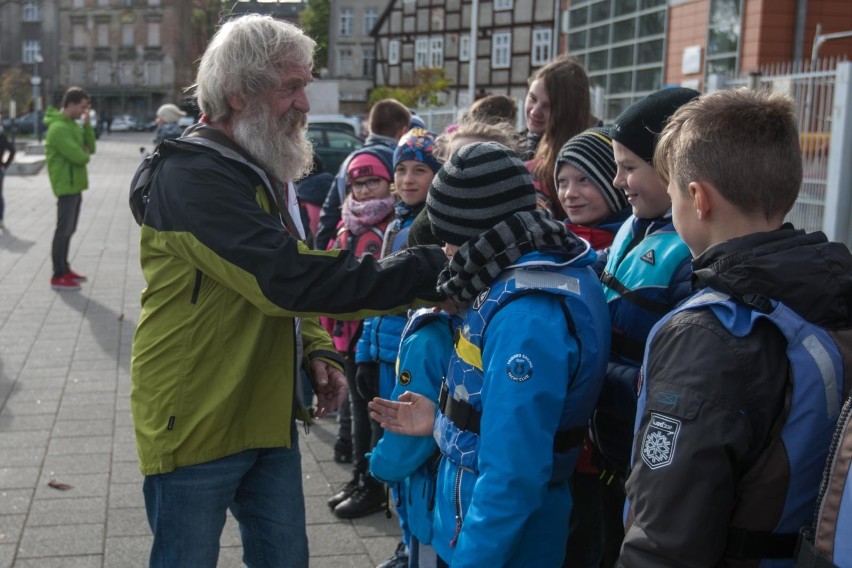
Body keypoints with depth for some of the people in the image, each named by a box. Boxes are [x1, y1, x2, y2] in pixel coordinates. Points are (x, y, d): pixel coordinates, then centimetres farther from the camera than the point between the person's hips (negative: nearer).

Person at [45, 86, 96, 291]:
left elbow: (91, 148, 8)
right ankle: (58, 277, -1)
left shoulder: (73, 125, 13)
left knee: (69, 229, 15)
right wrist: (85, 155, -2)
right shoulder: (59, 128, -19)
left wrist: (87, 124, -3)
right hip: (66, 186, -10)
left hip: (75, 185, 10)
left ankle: (64, 269, 25)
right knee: (63, 230, -6)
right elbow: (79, 157, -25)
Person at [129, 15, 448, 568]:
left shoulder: (267, 172, 10)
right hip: (195, 420, -8)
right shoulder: (192, 175, -21)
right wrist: (431, 272, -31)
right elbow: (286, 278, -31)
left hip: (268, 415, 8)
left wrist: (316, 350, 1)